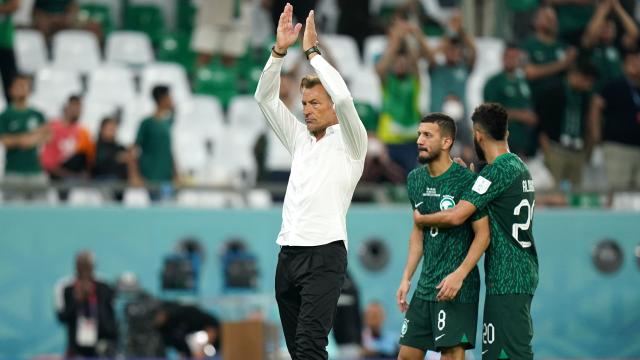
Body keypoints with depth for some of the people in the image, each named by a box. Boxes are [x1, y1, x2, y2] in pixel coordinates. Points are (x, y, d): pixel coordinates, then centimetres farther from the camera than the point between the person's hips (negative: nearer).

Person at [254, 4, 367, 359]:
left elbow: (343, 98, -18)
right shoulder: (300, 139, 19)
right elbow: (265, 98, 13)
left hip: (324, 253, -7)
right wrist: (279, 49, 0)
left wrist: (312, 51, -11)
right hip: (288, 251, 7)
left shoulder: (350, 142, 0)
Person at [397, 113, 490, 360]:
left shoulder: (465, 180, -12)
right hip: (426, 285, 7)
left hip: (456, 287, -7)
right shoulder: (415, 179, 10)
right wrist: (407, 277, 13)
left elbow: (482, 234, -11)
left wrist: (459, 275, -21)